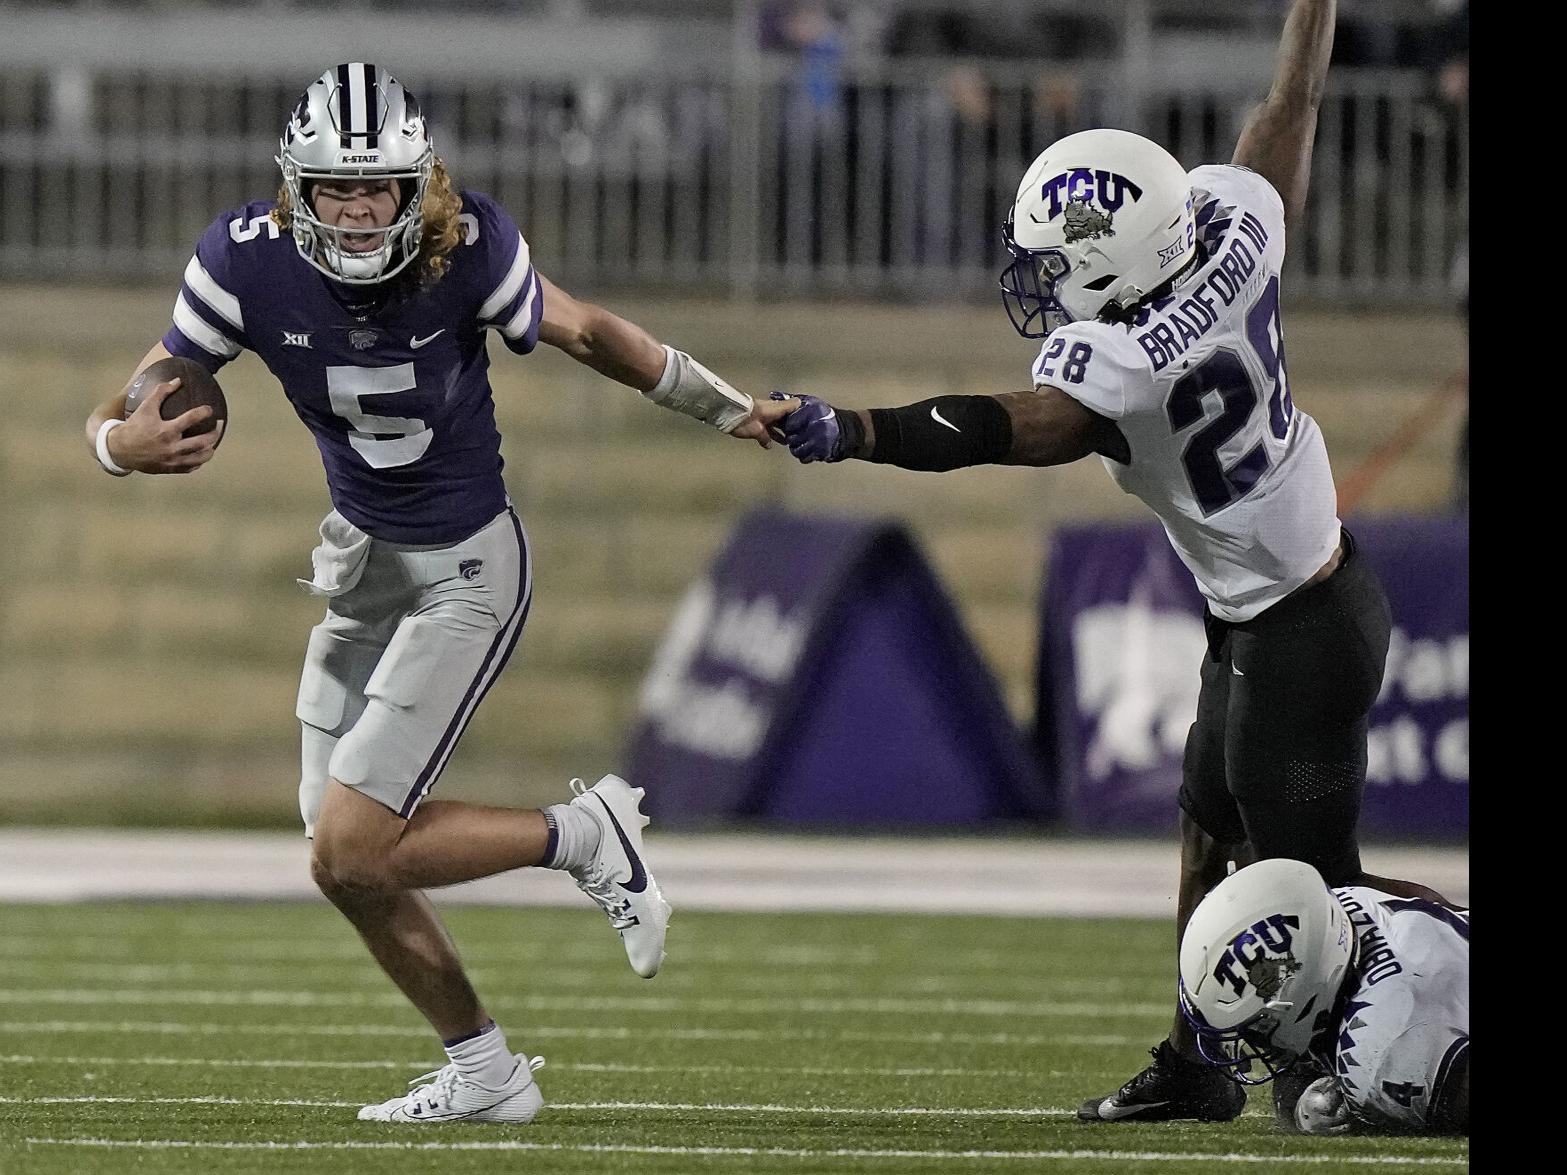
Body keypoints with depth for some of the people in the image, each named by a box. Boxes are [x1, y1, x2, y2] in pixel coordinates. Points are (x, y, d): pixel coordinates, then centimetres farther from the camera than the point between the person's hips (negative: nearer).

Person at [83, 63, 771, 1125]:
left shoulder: (469, 247, -23)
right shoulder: (249, 262, -16)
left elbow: (586, 335, -4)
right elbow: (129, 414, -11)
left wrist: (728, 409, 10)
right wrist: (125, 443, -36)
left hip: (465, 569, -5)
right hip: (363, 559, 5)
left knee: (351, 852, -14)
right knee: (344, 857, 9)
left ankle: (585, 837, 6)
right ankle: (483, 1074, 27)